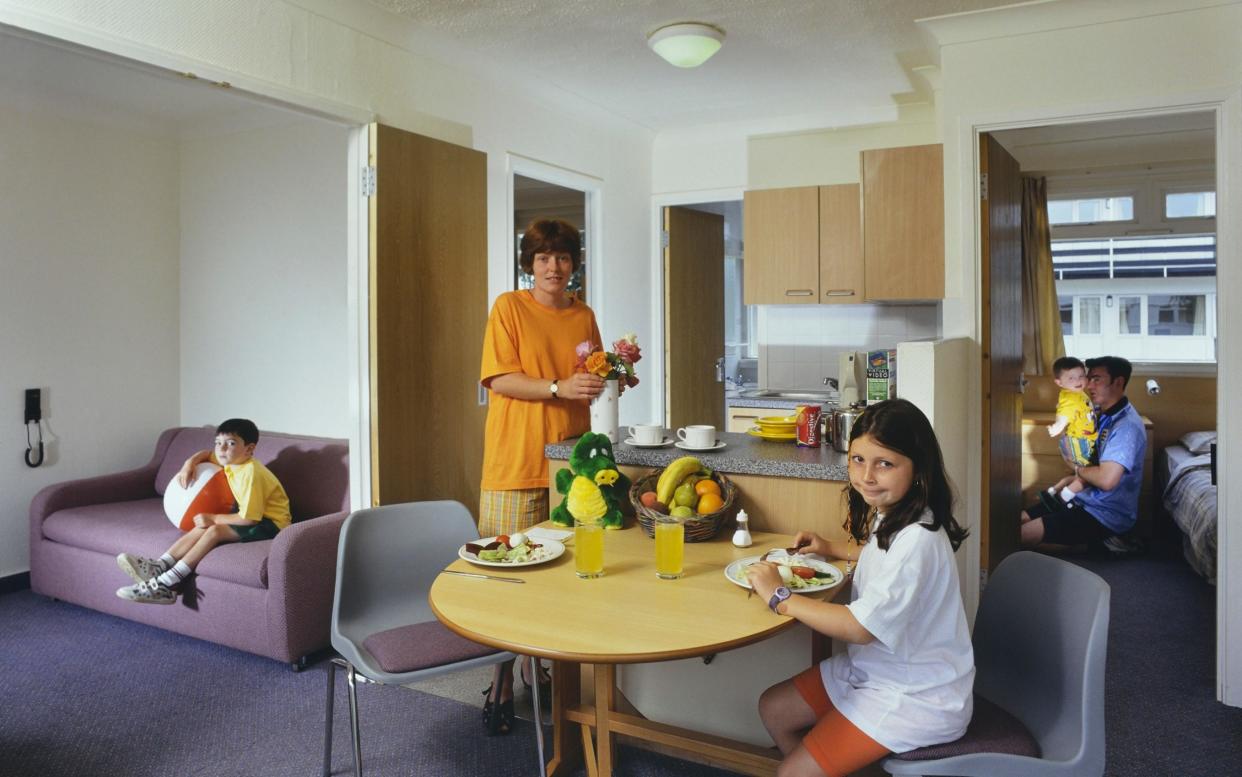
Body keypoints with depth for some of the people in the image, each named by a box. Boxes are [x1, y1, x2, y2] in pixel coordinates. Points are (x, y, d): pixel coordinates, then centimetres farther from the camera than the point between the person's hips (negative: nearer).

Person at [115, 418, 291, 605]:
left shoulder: (251, 474, -24)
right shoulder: (231, 460, 3)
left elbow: (248, 518, -27)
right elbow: (206, 454, 23)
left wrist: (213, 518, -17)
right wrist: (190, 463, 1)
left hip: (270, 523, -9)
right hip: (250, 515, 9)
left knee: (215, 530, -25)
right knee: (204, 525, -9)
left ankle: (166, 584, -24)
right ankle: (159, 567, -15)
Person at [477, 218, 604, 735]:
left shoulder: (584, 316, 13)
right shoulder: (509, 307, -1)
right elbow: (499, 380, -10)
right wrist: (560, 388, -21)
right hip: (517, 462, -4)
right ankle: (501, 685, 15)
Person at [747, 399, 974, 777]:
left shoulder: (917, 541, -30)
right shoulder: (890, 516, -1)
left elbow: (861, 627, -29)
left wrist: (779, 597, -21)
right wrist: (831, 548, 12)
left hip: (917, 699, -9)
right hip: (873, 668, 9)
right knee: (773, 708, 15)